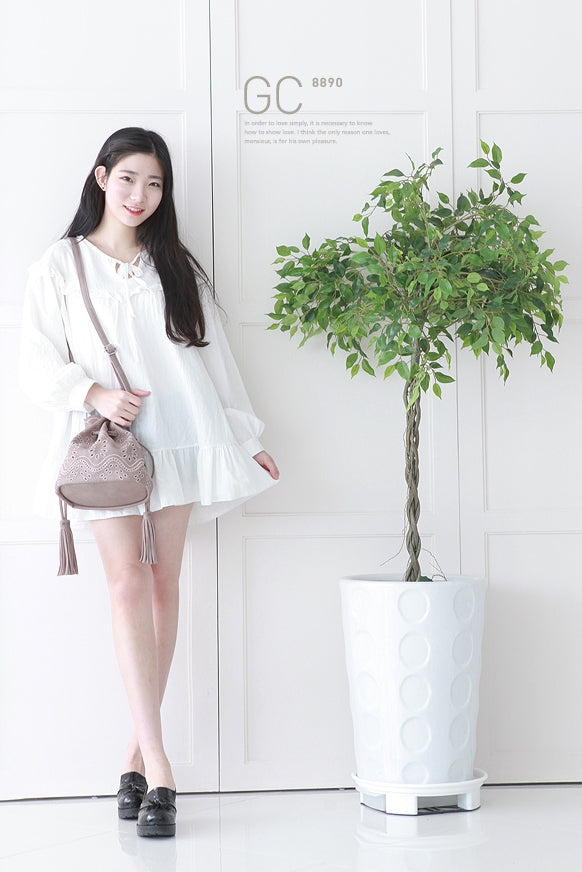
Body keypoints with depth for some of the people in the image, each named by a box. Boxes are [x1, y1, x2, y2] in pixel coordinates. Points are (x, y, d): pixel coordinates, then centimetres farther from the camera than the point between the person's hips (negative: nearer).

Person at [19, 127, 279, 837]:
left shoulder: (175, 267, 14)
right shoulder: (59, 266, 7)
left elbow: (213, 353, 16)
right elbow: (37, 365, 3)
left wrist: (248, 439, 15)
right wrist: (95, 393, -15)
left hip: (176, 438, 3)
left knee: (163, 585, 2)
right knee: (128, 582, -13)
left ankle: (138, 751, 10)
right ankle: (156, 762, -14)